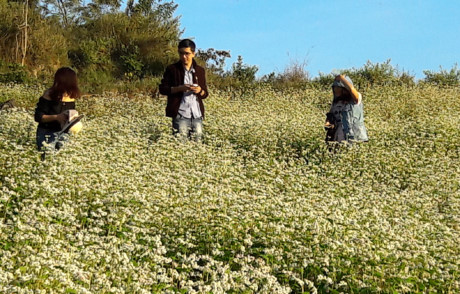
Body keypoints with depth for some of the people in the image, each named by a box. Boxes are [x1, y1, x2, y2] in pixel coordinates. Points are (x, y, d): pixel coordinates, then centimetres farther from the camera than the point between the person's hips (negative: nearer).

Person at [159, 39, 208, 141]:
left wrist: (200, 90, -6)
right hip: (180, 113, -3)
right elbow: (162, 89, 1)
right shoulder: (172, 69, 5)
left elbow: (205, 94, 19)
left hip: (197, 114, 3)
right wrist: (179, 88, -13)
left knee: (198, 141, 1)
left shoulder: (200, 70, 14)